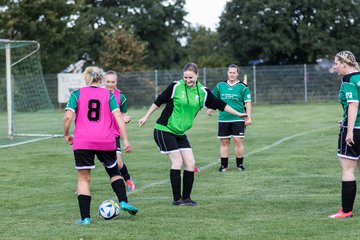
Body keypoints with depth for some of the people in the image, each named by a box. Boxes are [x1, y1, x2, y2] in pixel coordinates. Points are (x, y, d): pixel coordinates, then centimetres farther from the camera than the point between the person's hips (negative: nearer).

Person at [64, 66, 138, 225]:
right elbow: (118, 117, -2)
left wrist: (66, 135, 8)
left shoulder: (77, 94, 5)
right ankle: (123, 202, 9)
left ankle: (85, 217, 0)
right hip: (106, 141, 1)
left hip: (82, 142, -1)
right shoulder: (108, 95, 8)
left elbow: (68, 117, -7)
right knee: (114, 172, 24)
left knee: (83, 179, 6)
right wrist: (125, 140, -2)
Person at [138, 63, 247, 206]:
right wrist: (146, 117, 3)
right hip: (164, 130, -5)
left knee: (190, 163, -1)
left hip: (180, 133, 5)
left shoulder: (203, 92, 1)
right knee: (177, 162, -10)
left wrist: (238, 114, 15)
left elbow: (219, 105, 12)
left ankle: (186, 198, 11)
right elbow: (159, 101, -2)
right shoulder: (176, 87, -11)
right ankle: (177, 199, -2)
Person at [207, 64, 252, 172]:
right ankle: (224, 165, 12)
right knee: (224, 143, 5)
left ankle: (240, 165, 6)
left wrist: (248, 117, -6)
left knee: (238, 141, -6)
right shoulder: (220, 85, 9)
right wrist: (210, 108, 13)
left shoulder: (243, 87, 0)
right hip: (223, 119, 3)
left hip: (238, 119, -3)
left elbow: (247, 102, -1)